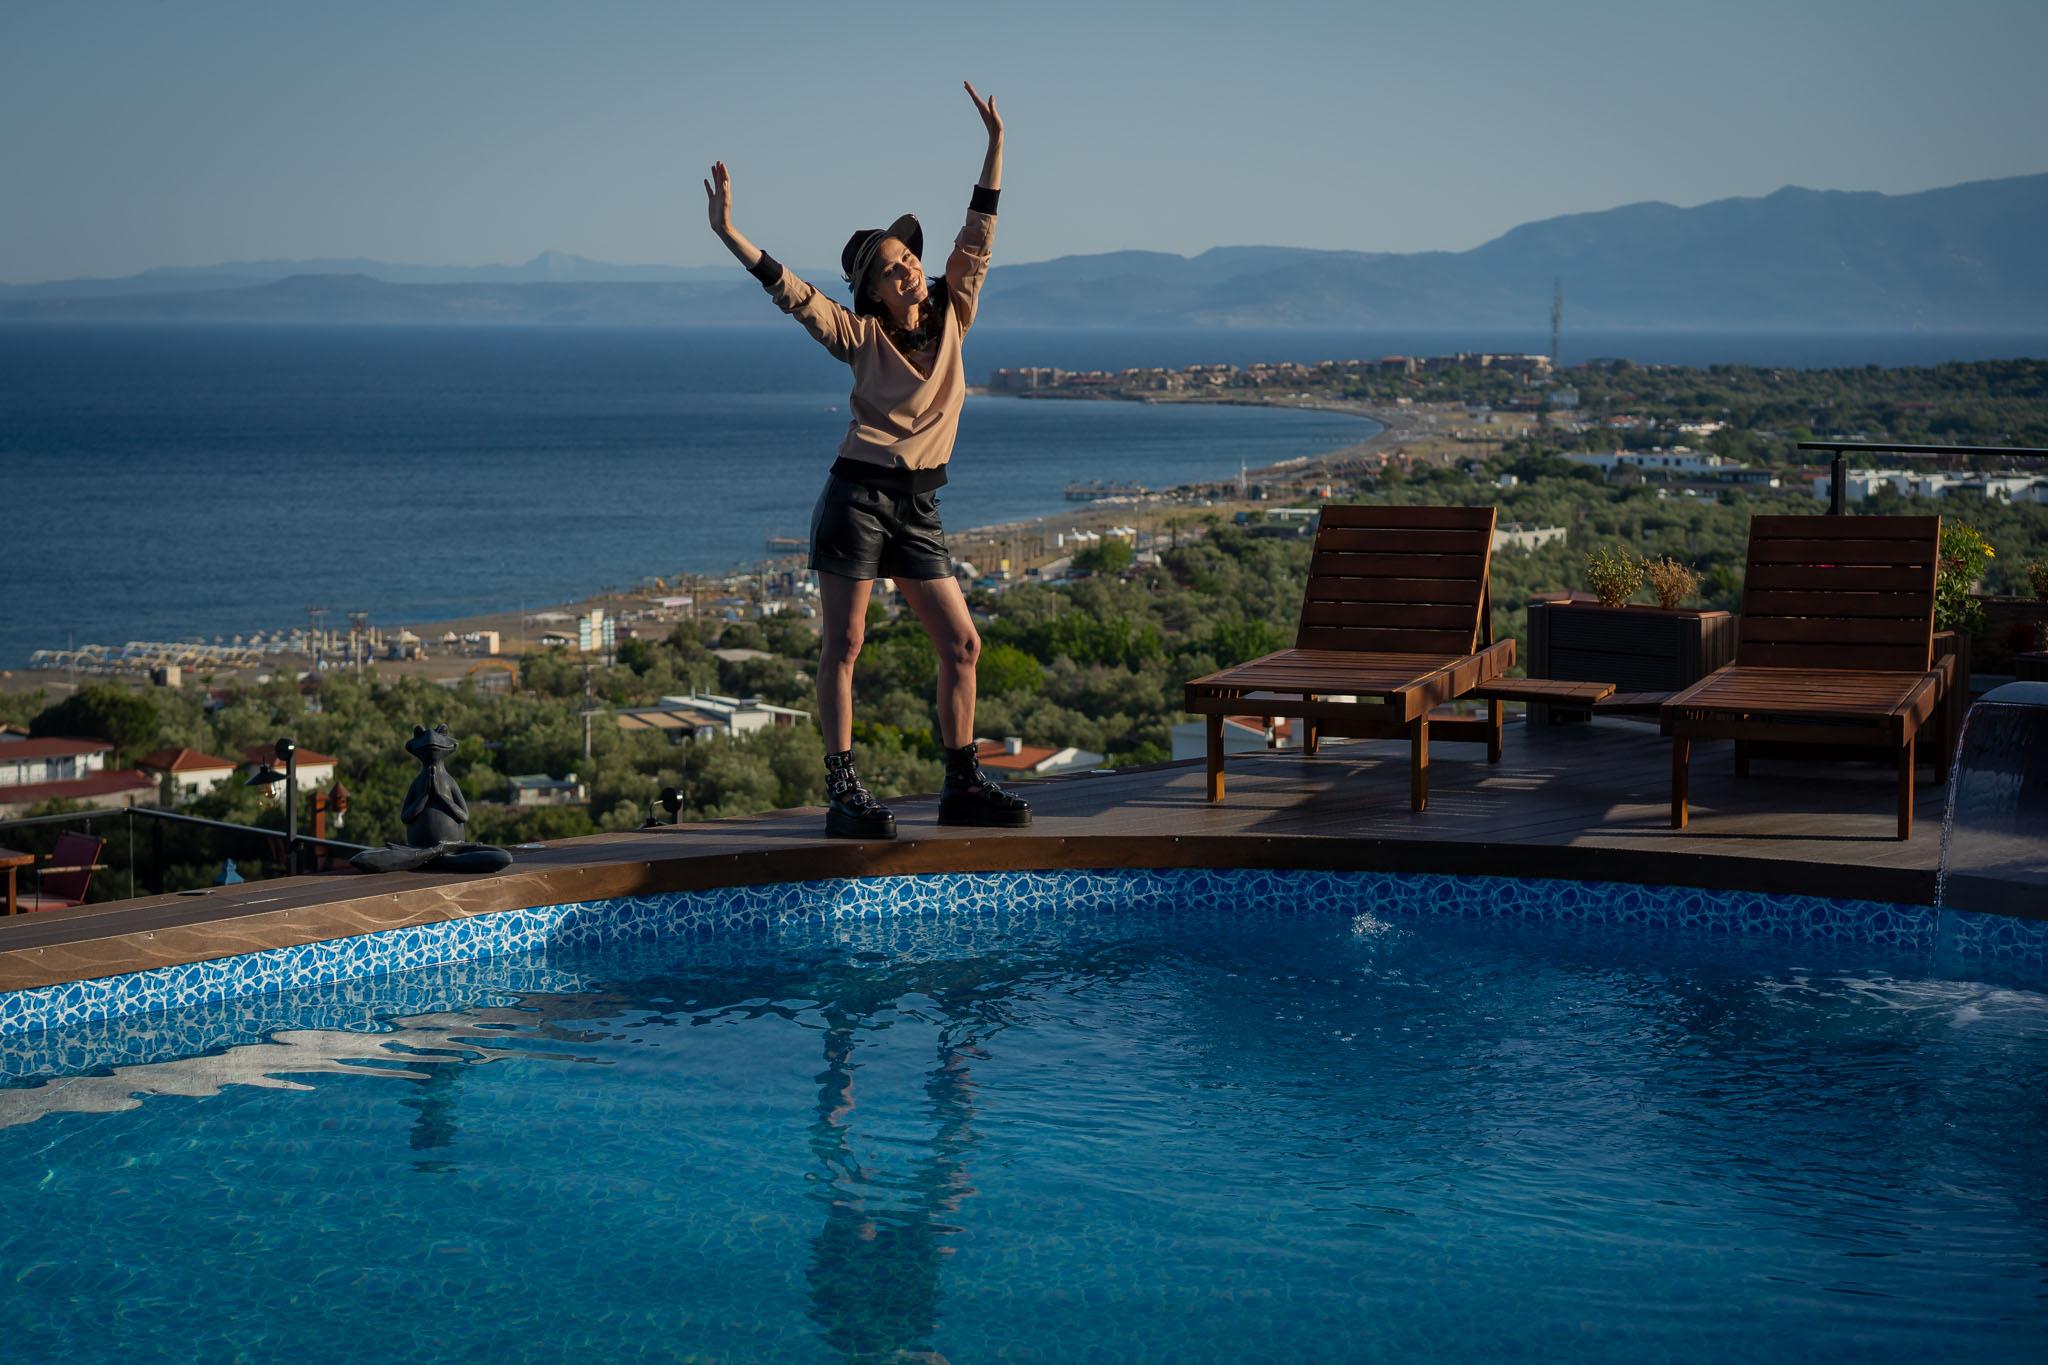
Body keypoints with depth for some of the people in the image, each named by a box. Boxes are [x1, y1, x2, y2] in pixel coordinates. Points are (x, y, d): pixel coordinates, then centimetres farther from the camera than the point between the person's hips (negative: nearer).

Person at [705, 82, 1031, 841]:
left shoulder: (952, 314, 8)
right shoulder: (862, 336, -3)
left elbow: (978, 235, 7)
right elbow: (790, 291, -12)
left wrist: (994, 145, 3)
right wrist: (728, 234, -23)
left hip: (918, 505, 5)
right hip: (859, 494, -5)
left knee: (961, 643, 3)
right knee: (844, 642, -5)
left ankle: (962, 786, 12)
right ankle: (843, 794, -5)